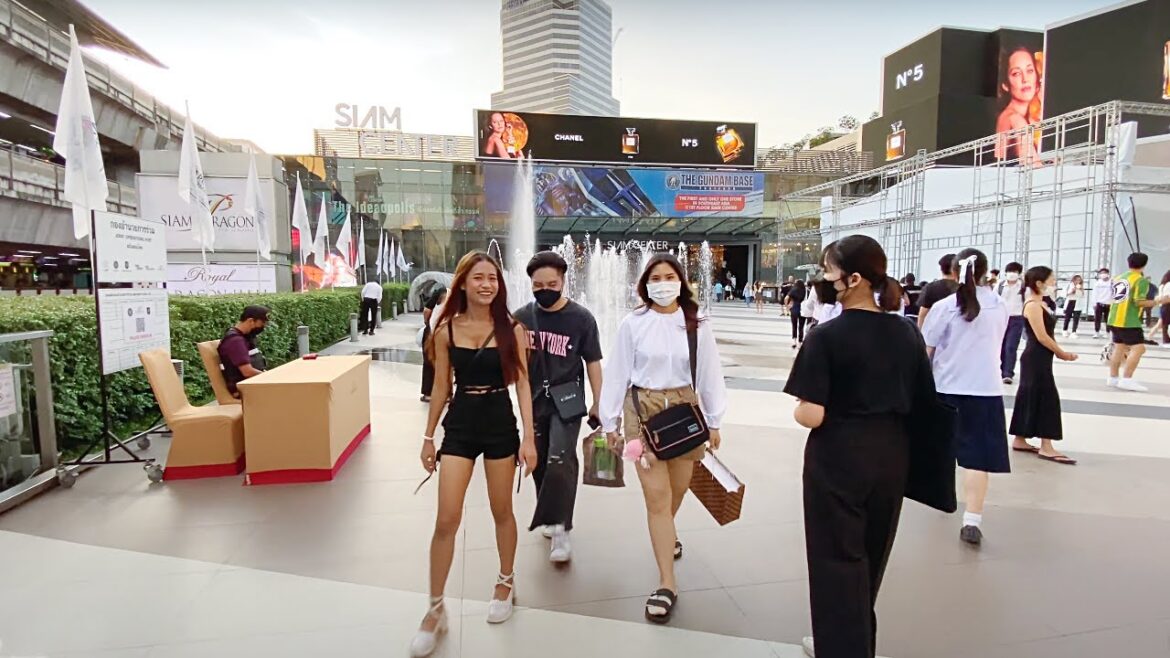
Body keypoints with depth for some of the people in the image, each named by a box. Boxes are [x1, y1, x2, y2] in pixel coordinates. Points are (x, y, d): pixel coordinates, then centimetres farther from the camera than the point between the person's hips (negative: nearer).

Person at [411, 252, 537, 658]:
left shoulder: (512, 329, -5)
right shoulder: (446, 330, -2)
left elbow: (522, 385, -4)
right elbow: (441, 387, 5)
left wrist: (529, 437, -9)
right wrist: (429, 436, 8)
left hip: (500, 424, 0)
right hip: (459, 425, 1)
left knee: (502, 512, 14)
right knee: (446, 520, -1)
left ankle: (506, 584, 38)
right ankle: (436, 610, 15)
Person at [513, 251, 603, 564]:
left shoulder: (581, 318, -8)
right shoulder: (522, 317, -1)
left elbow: (593, 362, -2)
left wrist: (598, 404, -3)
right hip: (534, 400, 4)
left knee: (561, 459, -17)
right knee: (539, 462, 13)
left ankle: (560, 529, -6)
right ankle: (551, 518, 34)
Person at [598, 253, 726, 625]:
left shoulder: (697, 325, -1)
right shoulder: (632, 324, -5)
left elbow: (709, 374, 4)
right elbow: (617, 373, -1)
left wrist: (714, 422, 6)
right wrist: (609, 422, 1)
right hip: (643, 411, -2)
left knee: (677, 488, 15)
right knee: (656, 495, -3)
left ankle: (664, 534, 48)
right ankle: (667, 583, 5)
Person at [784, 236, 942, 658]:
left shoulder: (827, 336, -18)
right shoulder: (908, 333, -1)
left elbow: (811, 416, -22)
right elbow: (924, 403, 5)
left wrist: (798, 410, -1)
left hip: (838, 460, -6)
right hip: (891, 457, 7)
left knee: (837, 560, 10)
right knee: (869, 556, 23)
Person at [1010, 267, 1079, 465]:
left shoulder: (1042, 304, 14)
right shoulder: (1033, 305, -16)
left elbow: (1048, 334, 13)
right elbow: (1042, 337, -19)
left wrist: (1059, 352, -1)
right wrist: (1062, 353, -9)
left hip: (1039, 358, 10)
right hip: (1036, 358, -10)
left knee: (1031, 397, 12)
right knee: (1046, 398, -7)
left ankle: (1020, 441, 19)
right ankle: (1046, 447, -2)